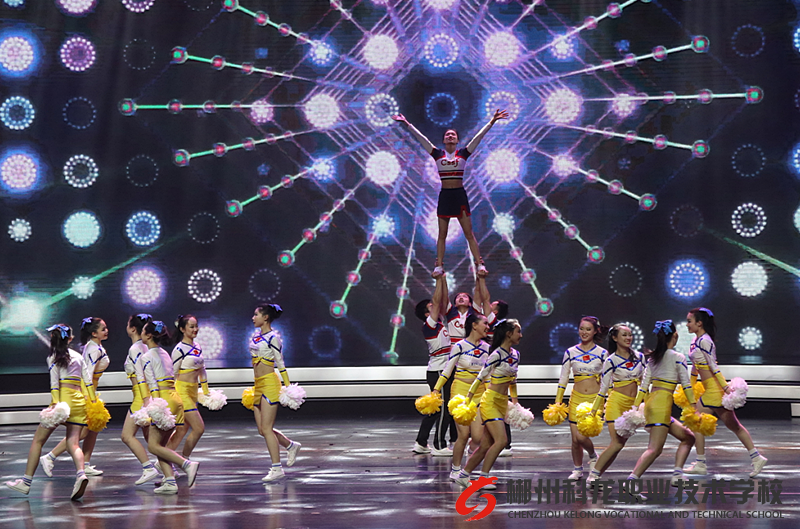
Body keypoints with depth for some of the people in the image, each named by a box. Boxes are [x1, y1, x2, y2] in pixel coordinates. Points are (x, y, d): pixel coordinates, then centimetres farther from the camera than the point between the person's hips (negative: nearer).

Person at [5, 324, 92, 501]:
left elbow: (55, 382, -9)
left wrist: (55, 403, -16)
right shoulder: (78, 356, 17)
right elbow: (88, 381, 12)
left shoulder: (53, 357, 3)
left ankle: (26, 481, 9)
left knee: (38, 440, 6)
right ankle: (81, 474, -27)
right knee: (73, 443, 1)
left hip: (63, 398, -5)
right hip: (79, 401, 5)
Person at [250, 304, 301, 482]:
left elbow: (280, 364, -10)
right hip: (258, 386, 8)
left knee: (266, 429, -8)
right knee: (262, 430, 9)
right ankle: (291, 445, 31)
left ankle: (277, 468, -1)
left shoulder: (272, 337, -10)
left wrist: (287, 387, -11)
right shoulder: (256, 337, 14)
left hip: (269, 384, -8)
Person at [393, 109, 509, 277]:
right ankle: (439, 266, 9)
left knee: (469, 233, 0)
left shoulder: (463, 153, 2)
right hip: (444, 195, 1)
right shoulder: (438, 154, 5)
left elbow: (479, 136, -3)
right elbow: (420, 137, 4)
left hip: (460, 195, -1)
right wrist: (407, 123, 2)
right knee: (442, 234, 6)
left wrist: (492, 121, -9)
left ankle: (480, 265, 2)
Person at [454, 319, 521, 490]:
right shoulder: (497, 355, -14)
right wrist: (467, 399, -13)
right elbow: (481, 376, -13)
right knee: (501, 440, -17)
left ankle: (463, 475, 16)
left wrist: (515, 402, 24)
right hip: (490, 401, -8)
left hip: (502, 403, 8)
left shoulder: (515, 354, 11)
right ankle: (483, 477, -9)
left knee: (487, 445, 7)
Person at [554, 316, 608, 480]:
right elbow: (563, 379, 8)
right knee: (575, 438, 2)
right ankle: (577, 469, 23)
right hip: (576, 398, 2)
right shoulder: (570, 352, 4)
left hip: (595, 399, -2)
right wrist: (558, 401, 4)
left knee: (582, 436, -14)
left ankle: (592, 456, 17)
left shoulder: (602, 353, 0)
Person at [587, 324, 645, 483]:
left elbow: (644, 381, 18)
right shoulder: (611, 361, -6)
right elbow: (603, 387, -3)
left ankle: (596, 476, 5)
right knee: (617, 443, -15)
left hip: (633, 404, 5)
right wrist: (594, 410, -3)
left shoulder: (639, 356, 8)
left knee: (620, 444, -1)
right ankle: (592, 476, -7)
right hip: (616, 402, -5)